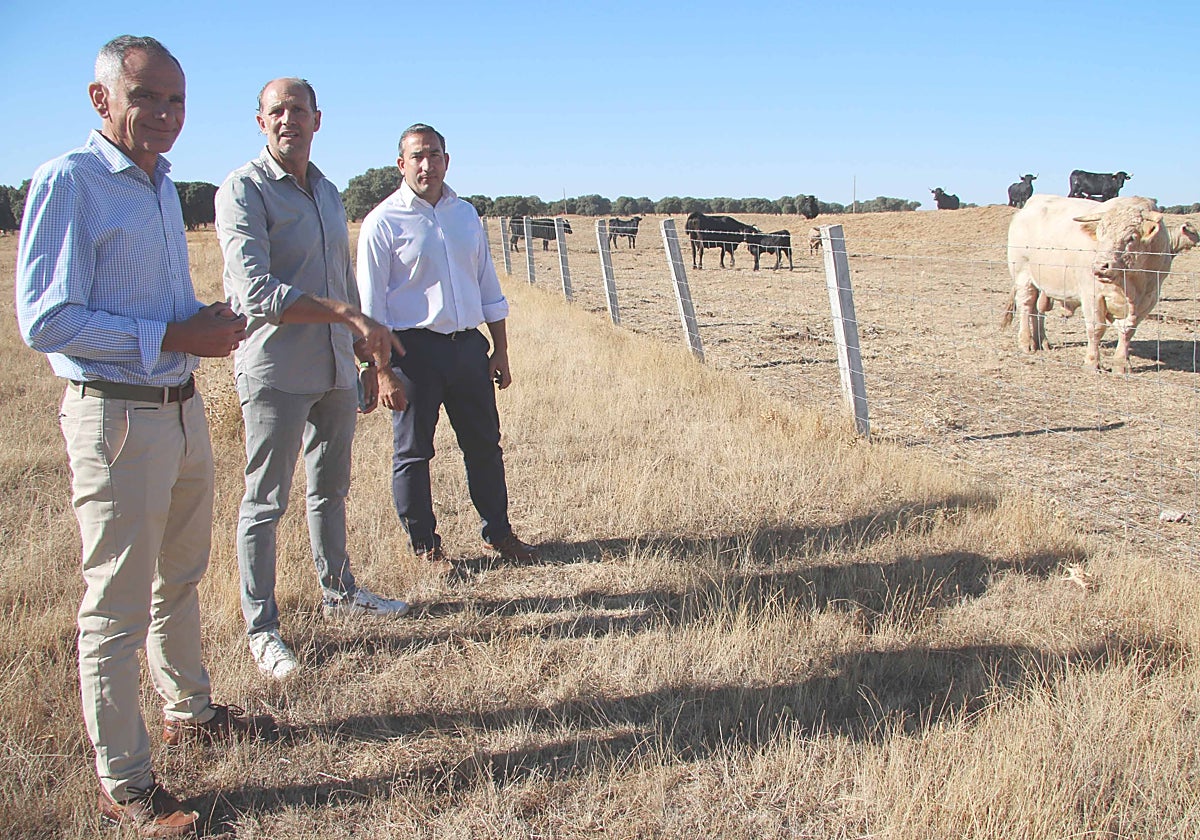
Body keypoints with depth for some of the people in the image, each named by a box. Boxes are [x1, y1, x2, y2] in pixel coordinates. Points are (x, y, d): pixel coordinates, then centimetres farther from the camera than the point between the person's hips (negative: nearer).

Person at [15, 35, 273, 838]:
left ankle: (190, 709, 41)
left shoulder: (163, 184, 12)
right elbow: (45, 320, -20)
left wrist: (211, 319, 2)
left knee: (181, 580, 22)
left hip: (184, 407, 9)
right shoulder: (67, 183, -13)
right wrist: (172, 338, -22)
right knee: (117, 607, 1)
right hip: (117, 417, -8)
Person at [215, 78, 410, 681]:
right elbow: (257, 293, -22)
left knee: (331, 487, 19)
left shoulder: (327, 191, 14)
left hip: (335, 368, 7)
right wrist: (349, 314, -23)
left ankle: (338, 591, 35)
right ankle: (261, 629, 11)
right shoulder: (243, 190, -10)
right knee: (265, 502, 1)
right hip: (276, 371, -7)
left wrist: (367, 359, 20)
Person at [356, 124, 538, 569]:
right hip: (414, 349, -5)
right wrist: (383, 371, -13)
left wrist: (500, 351, 14)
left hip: (468, 345, 5)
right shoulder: (383, 222, -5)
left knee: (484, 445, 12)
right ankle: (425, 545, 20)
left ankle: (498, 532, 27)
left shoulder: (466, 215, 12)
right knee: (412, 452, 5)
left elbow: (489, 290, 18)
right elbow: (371, 306, -7)